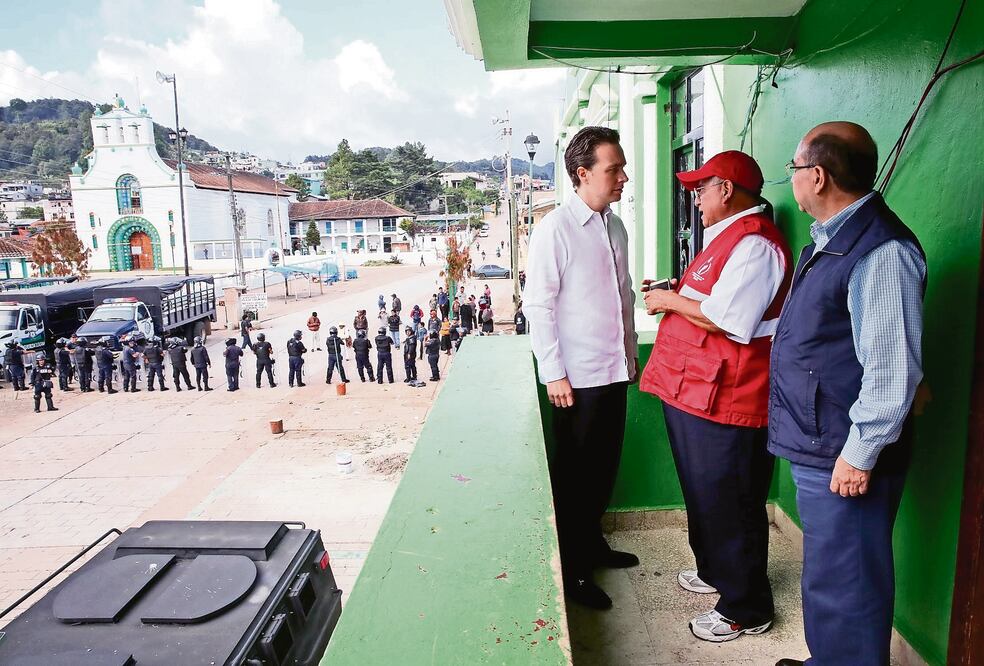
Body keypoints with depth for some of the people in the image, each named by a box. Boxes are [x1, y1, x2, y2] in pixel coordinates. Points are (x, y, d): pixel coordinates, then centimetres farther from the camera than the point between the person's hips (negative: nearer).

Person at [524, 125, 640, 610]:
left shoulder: (615, 227, 9)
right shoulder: (554, 229, -13)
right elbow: (539, 306, -14)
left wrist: (631, 352, 17)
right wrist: (553, 373, -15)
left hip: (615, 371, 7)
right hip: (577, 377, -7)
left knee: (605, 467, 18)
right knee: (575, 474, 6)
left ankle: (593, 543, 38)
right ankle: (571, 568, 23)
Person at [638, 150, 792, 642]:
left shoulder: (754, 243, -19)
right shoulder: (729, 236, 17)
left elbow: (728, 319, -27)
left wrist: (672, 301, -13)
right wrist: (676, 291, 11)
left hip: (725, 399, -11)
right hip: (695, 391, 11)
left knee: (729, 504, 3)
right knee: (703, 493, 23)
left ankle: (745, 609, 20)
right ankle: (714, 571, 43)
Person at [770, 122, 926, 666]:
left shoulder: (881, 252, -21)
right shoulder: (830, 239, 10)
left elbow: (892, 371, -23)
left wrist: (860, 454, -19)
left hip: (845, 457, -10)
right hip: (814, 442, 10)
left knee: (843, 583, 5)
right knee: (825, 573, 24)